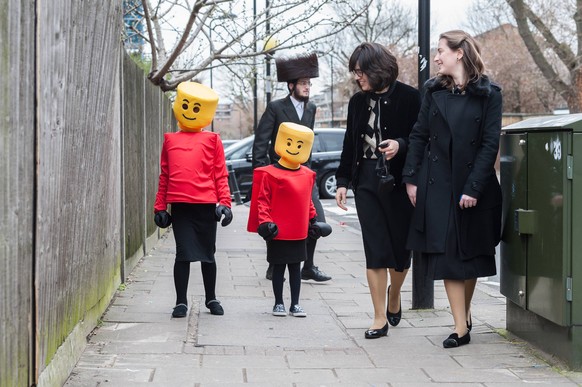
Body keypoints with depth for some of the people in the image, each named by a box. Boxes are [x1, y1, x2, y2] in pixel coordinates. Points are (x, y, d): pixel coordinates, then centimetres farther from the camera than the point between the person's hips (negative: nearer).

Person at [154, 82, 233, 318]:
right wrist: (160, 206, 9)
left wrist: (224, 203, -4)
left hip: (206, 205, 0)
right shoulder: (170, 140, 11)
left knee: (207, 254, 10)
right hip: (180, 205, 0)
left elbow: (220, 175, 4)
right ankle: (181, 302, 8)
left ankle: (211, 299, 25)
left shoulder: (212, 140, 6)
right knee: (183, 254, -1)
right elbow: (164, 176, 12)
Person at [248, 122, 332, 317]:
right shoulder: (270, 174, -10)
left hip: (299, 232, 5)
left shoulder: (307, 175, 8)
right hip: (277, 233, -5)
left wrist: (313, 220, 18)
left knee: (295, 267, 10)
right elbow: (263, 200, -10)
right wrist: (264, 222, -18)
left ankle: (295, 304, 16)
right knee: (279, 268, 5)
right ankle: (278, 303, 16)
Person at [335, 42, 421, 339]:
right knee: (375, 251, -2)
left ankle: (394, 295, 37)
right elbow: (350, 145, 14)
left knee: (401, 247, 7)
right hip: (367, 182, 3)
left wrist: (401, 145, -22)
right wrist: (342, 181, 9)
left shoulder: (408, 98, -5)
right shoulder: (358, 102, 10)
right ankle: (380, 318, 1)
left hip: (399, 182, -3)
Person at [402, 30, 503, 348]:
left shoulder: (488, 94, -3)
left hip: (473, 185, -2)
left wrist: (474, 187, -14)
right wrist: (411, 178, 0)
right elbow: (419, 135, 7)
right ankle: (461, 327, -3)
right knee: (446, 255, -4)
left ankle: (464, 313, 28)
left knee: (470, 253, 8)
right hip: (437, 185, 2)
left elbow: (490, 144, -7)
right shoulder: (434, 90, 7)